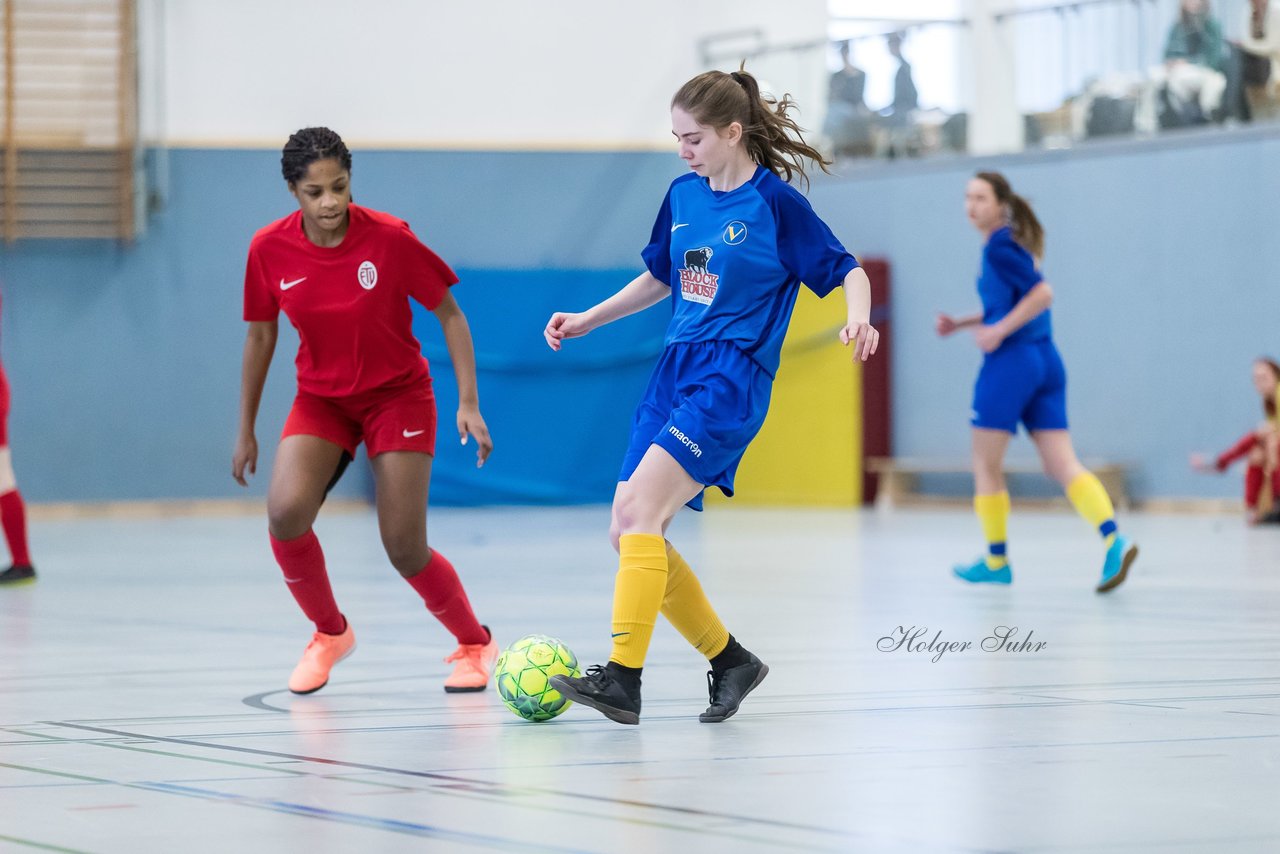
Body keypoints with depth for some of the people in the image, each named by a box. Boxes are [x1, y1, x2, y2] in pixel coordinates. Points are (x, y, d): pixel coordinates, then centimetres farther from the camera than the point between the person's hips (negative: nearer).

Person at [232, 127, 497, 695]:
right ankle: (330, 634, 4)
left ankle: (475, 642, 20)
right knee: (284, 513, -22)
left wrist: (469, 403, -15)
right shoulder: (269, 249, -12)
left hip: (398, 396, -2)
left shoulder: (389, 238, -19)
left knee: (404, 549, -8)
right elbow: (260, 336, 3)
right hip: (321, 398, 2)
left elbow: (449, 314, -8)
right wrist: (245, 430, 7)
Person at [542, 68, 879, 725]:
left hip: (731, 380, -8)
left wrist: (858, 319, -26)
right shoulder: (683, 195, 12)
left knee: (639, 513, -22)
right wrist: (586, 321, 23)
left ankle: (623, 678, -23)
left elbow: (847, 271, -5)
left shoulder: (776, 203, -7)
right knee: (626, 533, 1)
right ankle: (730, 662, 14)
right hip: (674, 372, 8)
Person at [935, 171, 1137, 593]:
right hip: (1046, 360, 9)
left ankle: (996, 560, 15)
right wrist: (962, 323, 22)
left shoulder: (999, 246, -11)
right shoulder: (1017, 243, 17)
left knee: (986, 465, 7)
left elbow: (1042, 293, -21)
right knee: (1062, 465, -1)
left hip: (1010, 363, -9)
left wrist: (999, 331, -19)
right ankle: (1113, 540, -20)